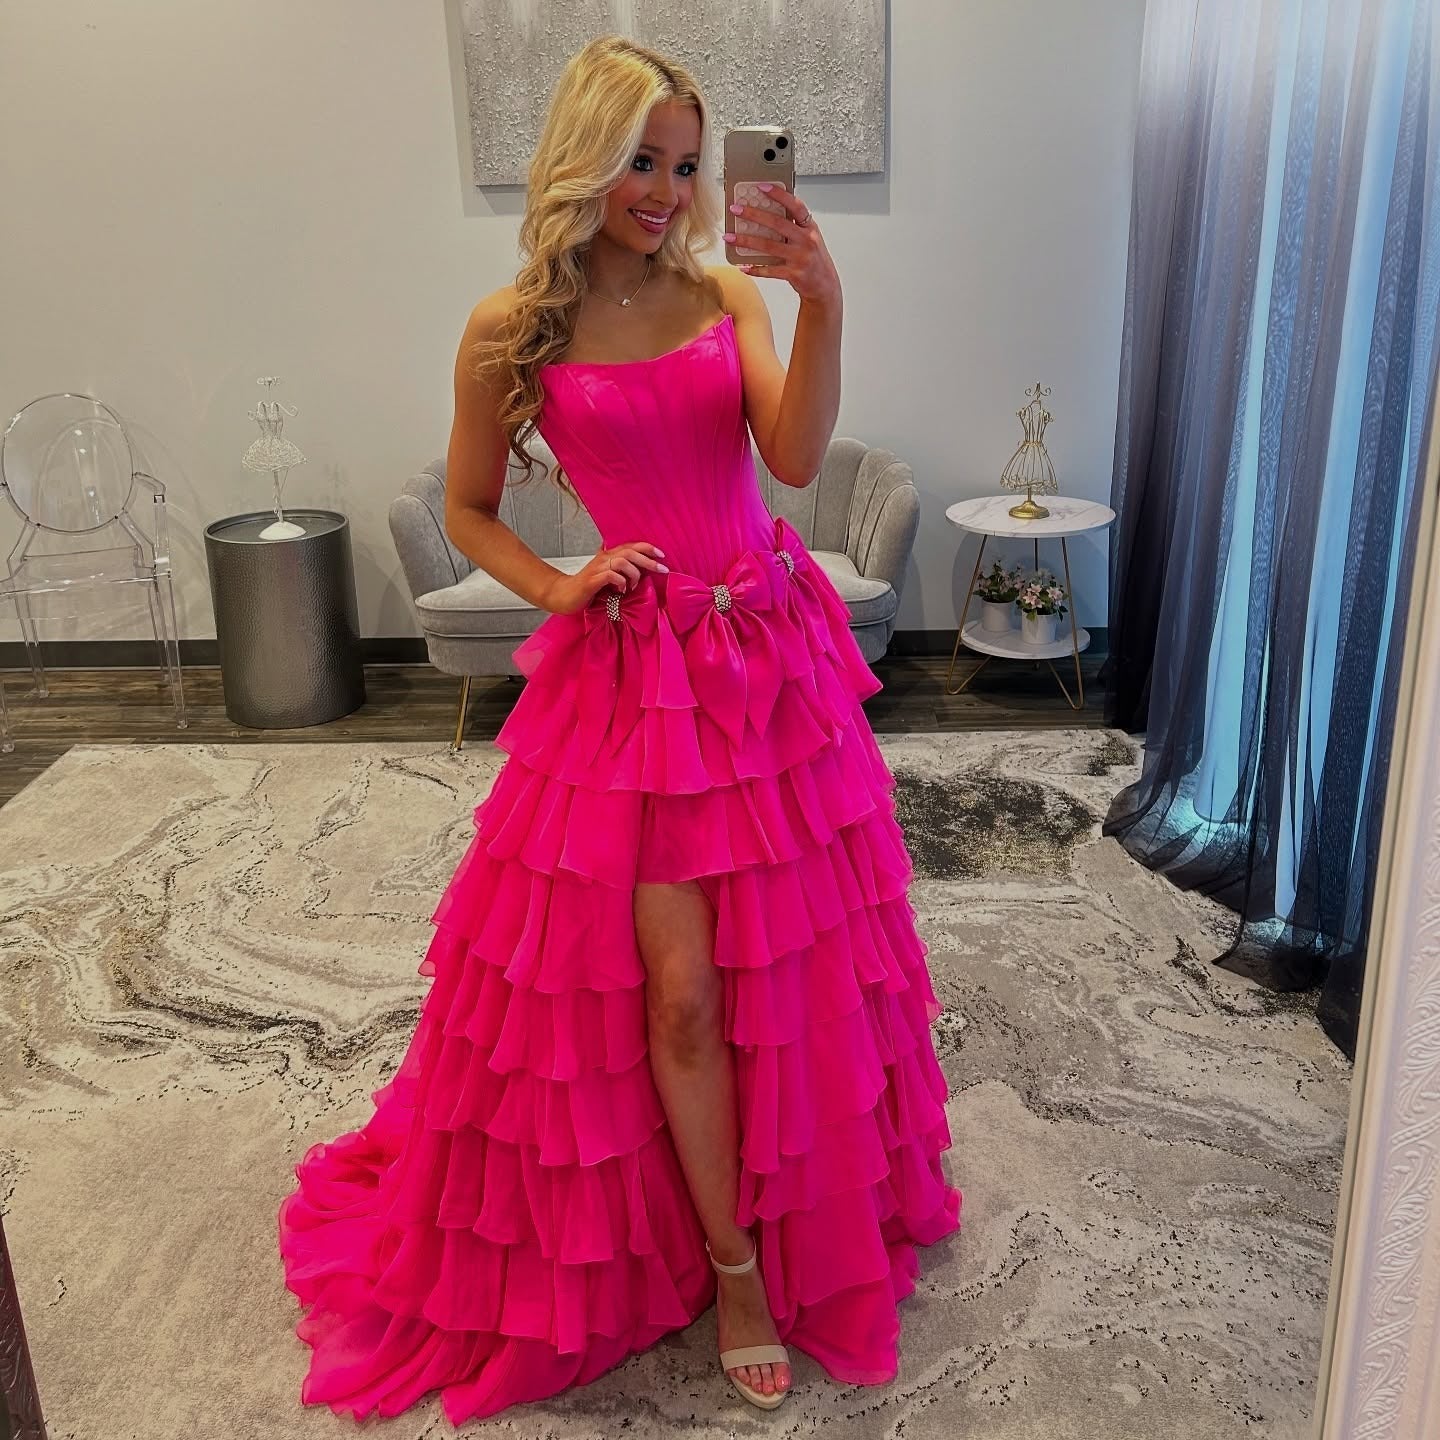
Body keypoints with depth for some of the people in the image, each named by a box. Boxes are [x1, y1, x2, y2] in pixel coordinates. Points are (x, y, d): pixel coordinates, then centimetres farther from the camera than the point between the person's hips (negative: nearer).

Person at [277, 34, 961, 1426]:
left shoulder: (727, 294, 2)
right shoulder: (510, 329, -4)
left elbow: (795, 457, -13)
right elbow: (466, 511, 7)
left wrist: (823, 305, -26)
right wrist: (559, 589, -9)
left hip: (771, 649, 3)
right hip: (633, 671, -3)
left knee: (795, 952, 12)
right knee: (680, 985, -2)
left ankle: (815, 1199, 38)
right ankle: (735, 1265, 18)